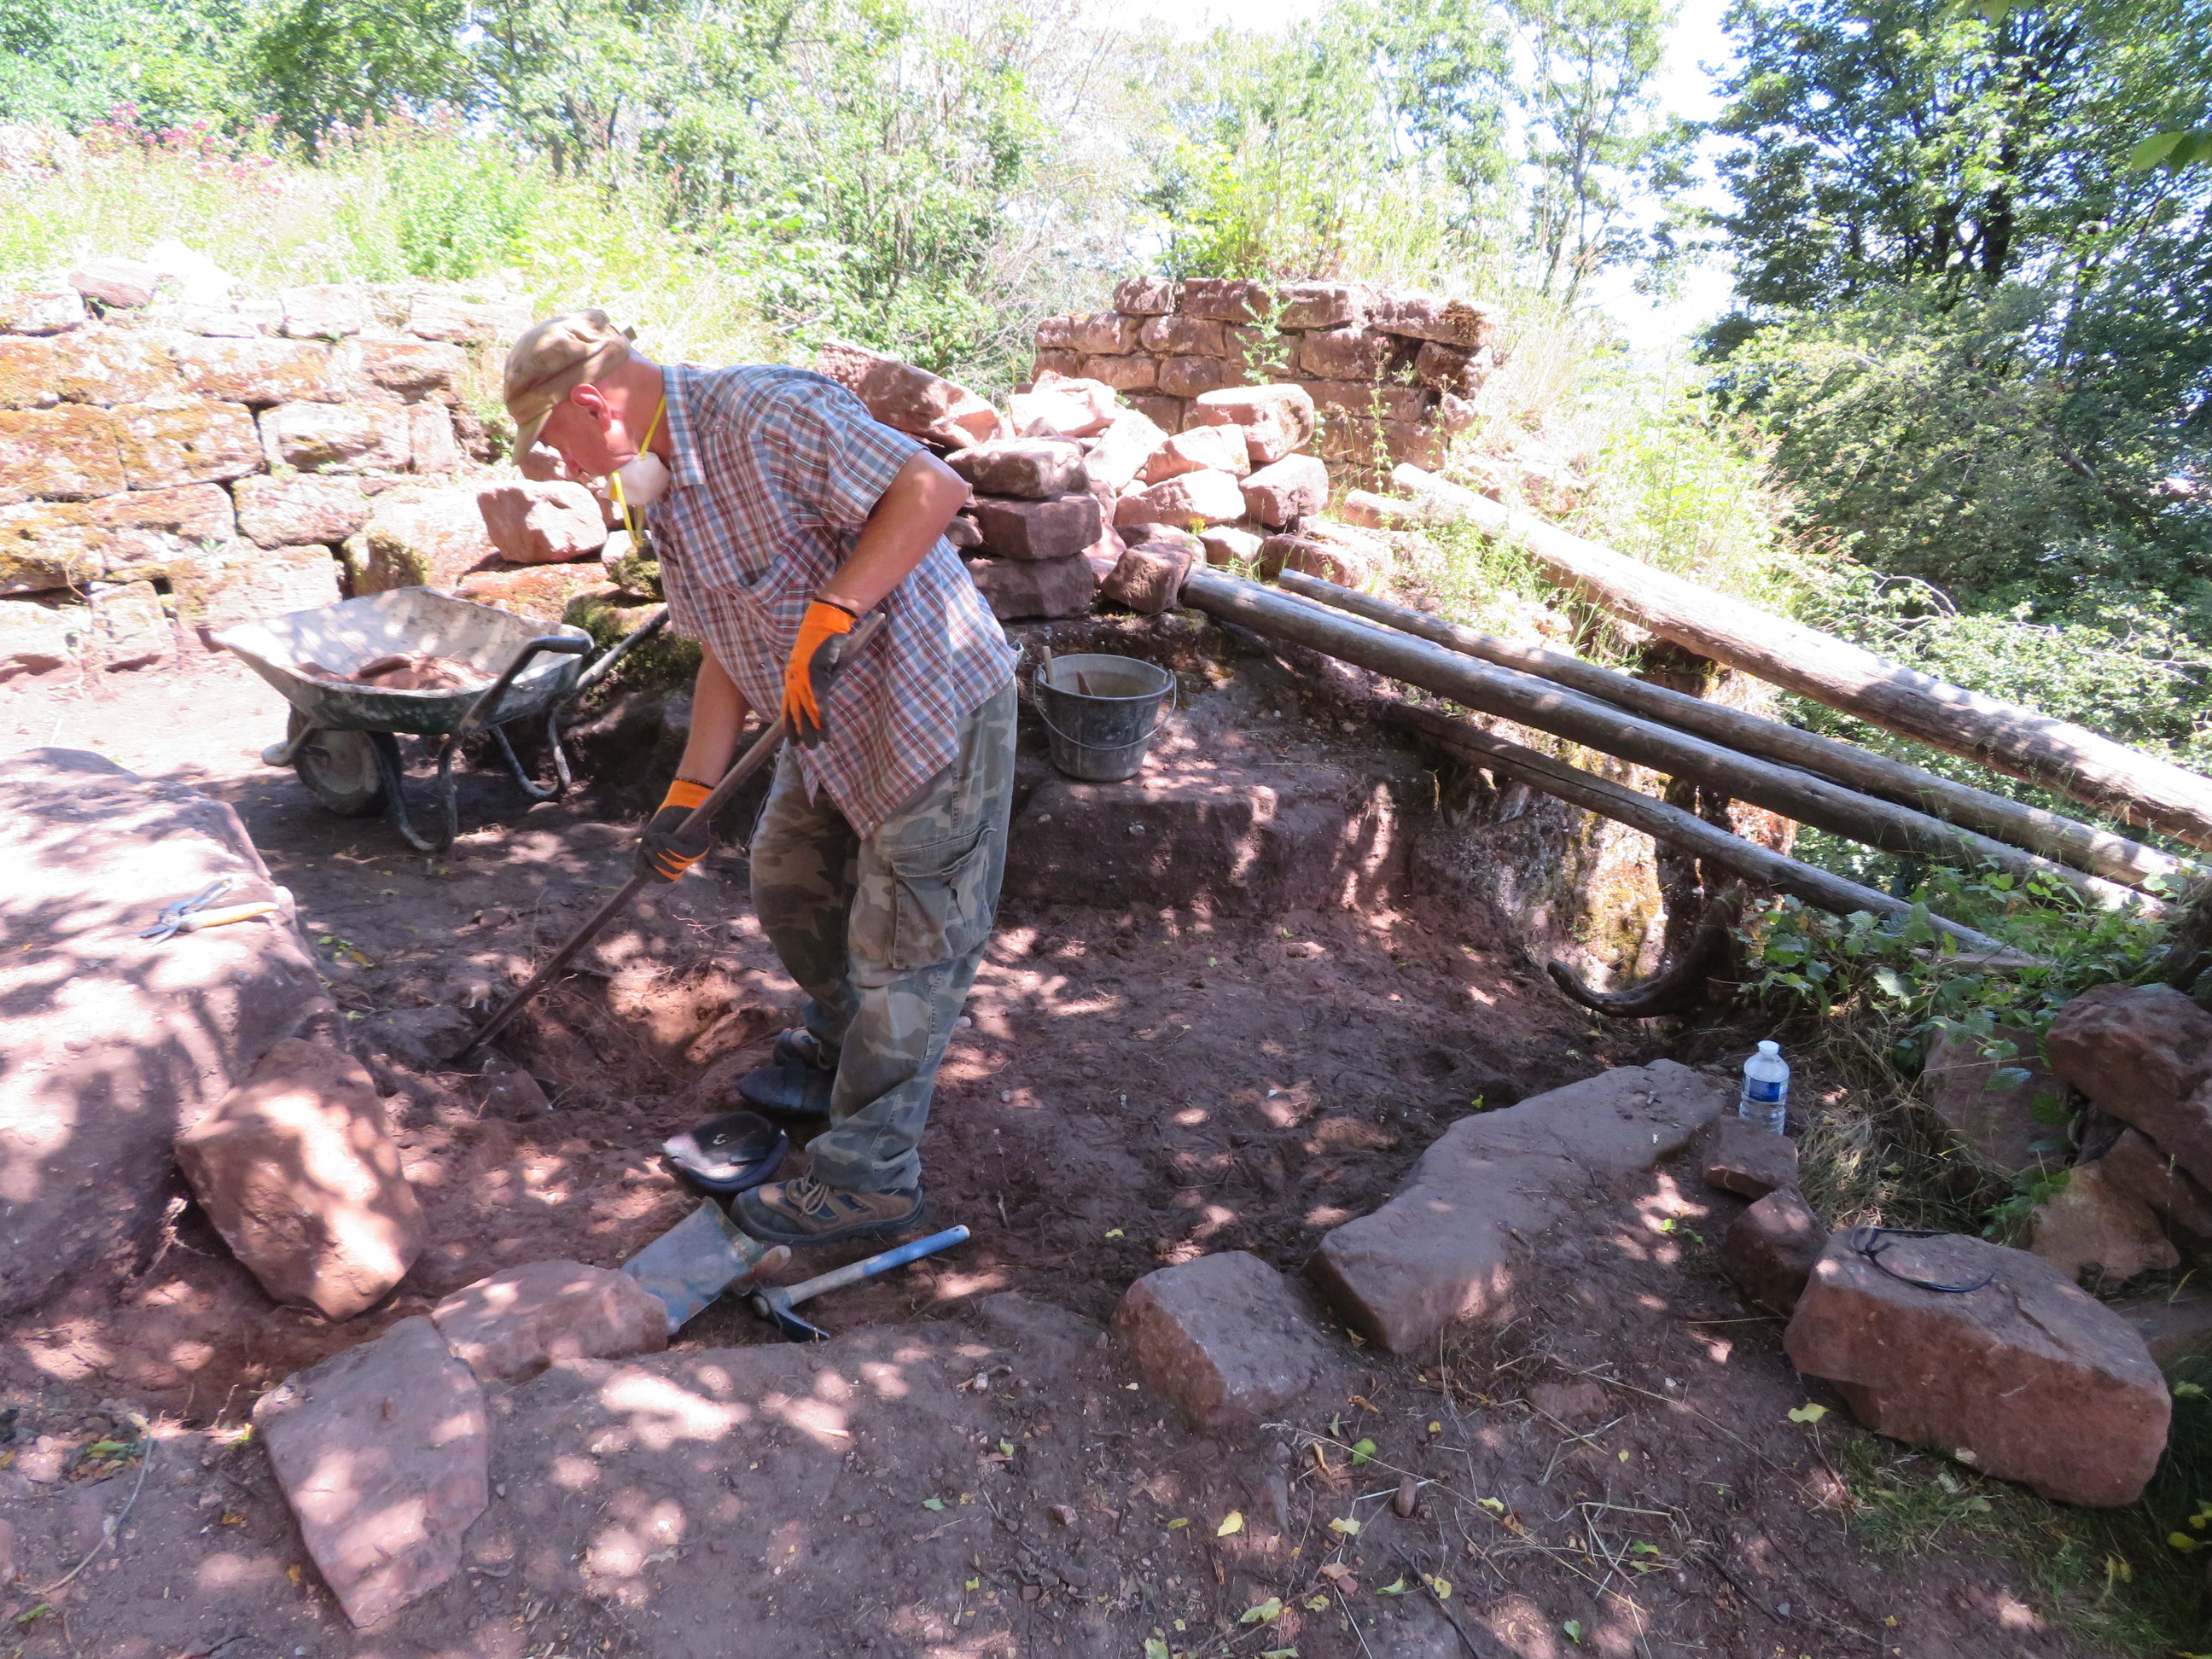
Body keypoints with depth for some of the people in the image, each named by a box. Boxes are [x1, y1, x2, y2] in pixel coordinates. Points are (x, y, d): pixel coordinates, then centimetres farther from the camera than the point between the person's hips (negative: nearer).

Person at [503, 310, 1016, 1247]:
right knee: (789, 886, 23)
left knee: (903, 943, 0)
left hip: (933, 706, -10)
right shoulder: (666, 495, 10)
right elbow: (725, 656, 12)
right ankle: (842, 1052, 49)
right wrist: (687, 797, 6)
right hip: (834, 726, 10)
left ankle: (868, 1178, 14)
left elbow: (933, 487, -30)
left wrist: (827, 616, -34)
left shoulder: (761, 415, -21)